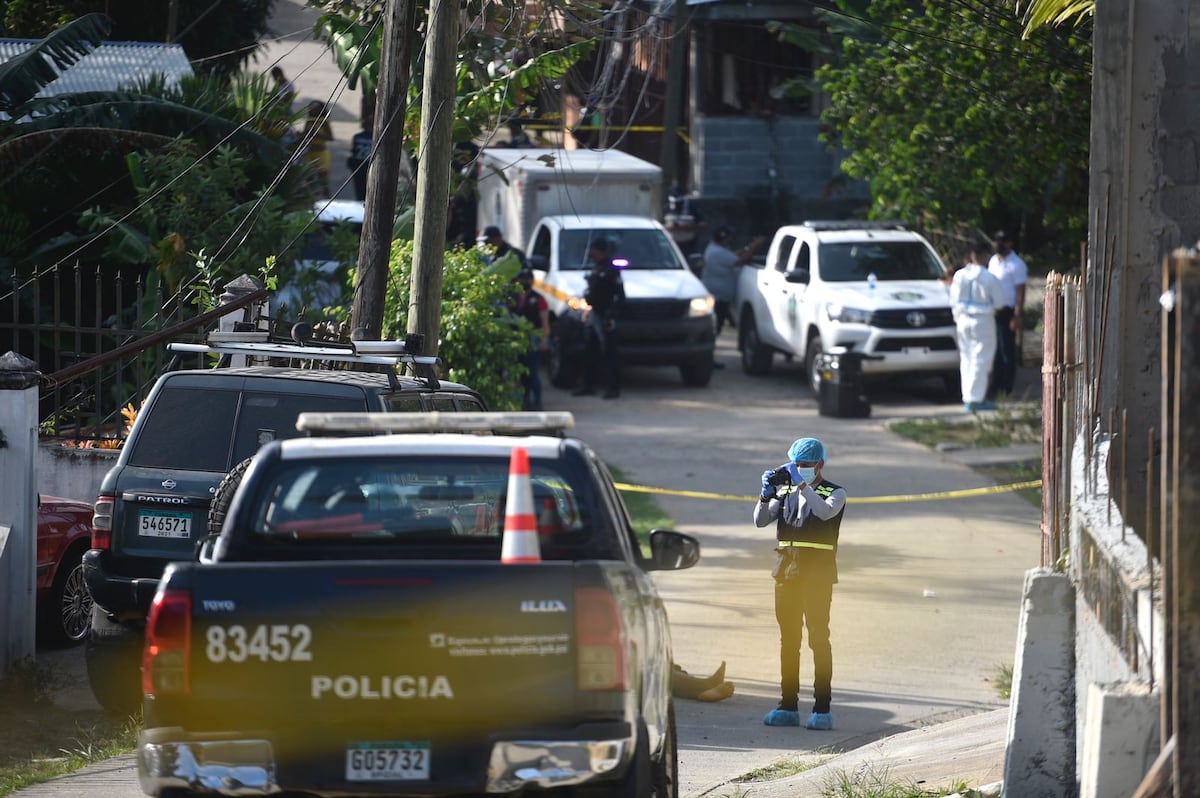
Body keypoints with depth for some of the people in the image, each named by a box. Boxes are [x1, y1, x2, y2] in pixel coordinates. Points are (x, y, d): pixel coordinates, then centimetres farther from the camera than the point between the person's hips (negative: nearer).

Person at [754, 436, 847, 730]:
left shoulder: (835, 493, 2)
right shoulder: (786, 492, 14)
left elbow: (825, 511, -20)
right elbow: (761, 520, 5)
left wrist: (802, 484, -24)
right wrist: (766, 494, -11)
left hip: (818, 573, -5)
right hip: (786, 571, 5)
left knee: (818, 637, -8)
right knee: (788, 639, 5)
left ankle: (822, 708, -9)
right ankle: (788, 706, 8)